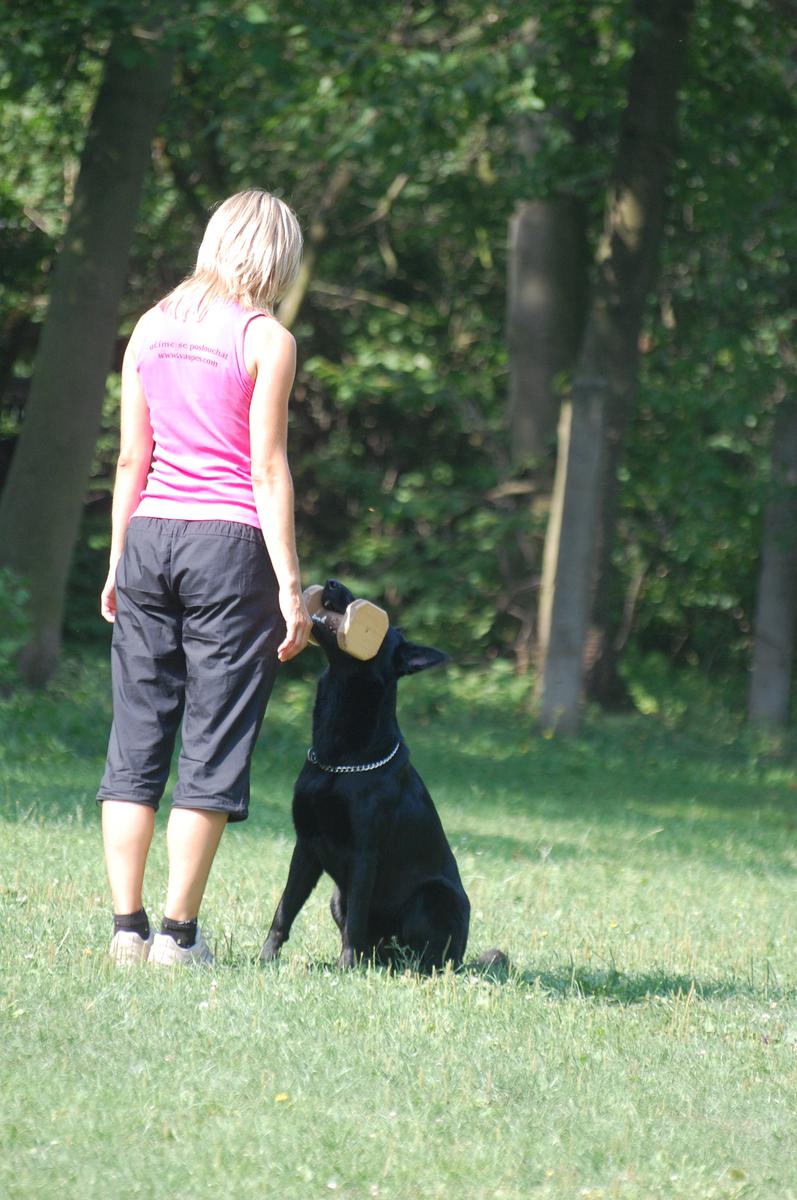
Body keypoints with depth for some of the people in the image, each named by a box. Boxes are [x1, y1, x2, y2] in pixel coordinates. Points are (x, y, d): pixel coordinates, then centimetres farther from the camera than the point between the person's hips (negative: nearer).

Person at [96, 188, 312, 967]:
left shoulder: (151, 328, 9)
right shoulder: (265, 340, -5)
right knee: (213, 742, 1)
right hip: (230, 545, -5)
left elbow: (132, 458, 10)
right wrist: (289, 583, -6)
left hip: (150, 537, 5)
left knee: (136, 735, 8)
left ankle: (127, 927, 7)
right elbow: (268, 470, -8)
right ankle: (178, 933, 1)